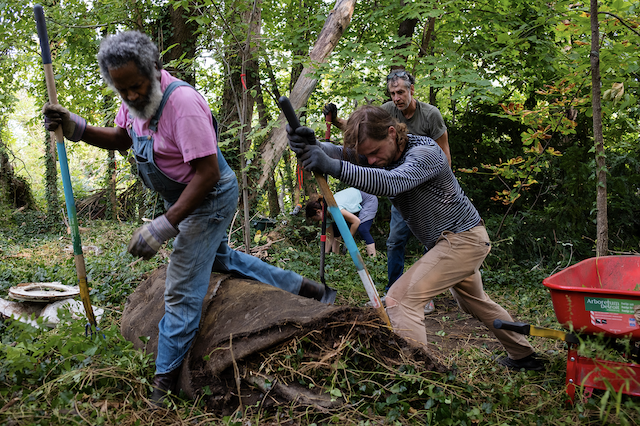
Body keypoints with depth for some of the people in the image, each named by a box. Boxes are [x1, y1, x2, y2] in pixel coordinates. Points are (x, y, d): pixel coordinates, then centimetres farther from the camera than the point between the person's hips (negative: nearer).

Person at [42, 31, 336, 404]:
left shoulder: (182, 102, -32)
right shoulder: (136, 98, -3)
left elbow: (208, 172, -33)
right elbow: (121, 139, 15)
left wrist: (164, 226, -34)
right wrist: (77, 128, -3)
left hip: (210, 199, -10)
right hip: (190, 200, 10)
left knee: (183, 292, -5)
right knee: (219, 258, 27)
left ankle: (164, 384, 10)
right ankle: (303, 289, 36)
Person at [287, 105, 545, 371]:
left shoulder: (424, 153, -26)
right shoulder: (377, 154, -2)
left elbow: (392, 183, -45)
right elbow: (340, 153, -18)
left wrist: (333, 167, -56)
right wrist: (311, 146, -41)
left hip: (462, 238, -10)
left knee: (401, 298, -19)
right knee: (475, 301, 28)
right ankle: (524, 356, 46)